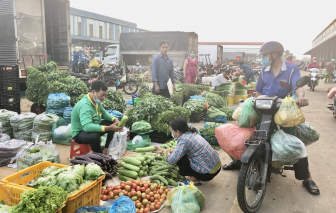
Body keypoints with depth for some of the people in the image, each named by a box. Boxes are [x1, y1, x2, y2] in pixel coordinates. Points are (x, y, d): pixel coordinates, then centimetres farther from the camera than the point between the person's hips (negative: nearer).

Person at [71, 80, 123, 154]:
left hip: (93, 128, 9)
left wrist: (114, 119, -9)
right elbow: (86, 126, -44)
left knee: (112, 123, 1)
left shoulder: (96, 101, -3)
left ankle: (106, 150, 2)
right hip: (79, 133, -9)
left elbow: (103, 113, 12)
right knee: (95, 136, -39)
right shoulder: (85, 105, -31)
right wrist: (109, 128, -47)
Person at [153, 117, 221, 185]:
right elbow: (178, 151, 20)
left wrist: (168, 153, 1)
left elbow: (171, 160, -21)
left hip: (208, 173, -9)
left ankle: (194, 180, 5)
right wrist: (162, 150, 23)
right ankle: (195, 177, 18)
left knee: (179, 158, -6)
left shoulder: (184, 140, -20)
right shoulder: (191, 134, 7)